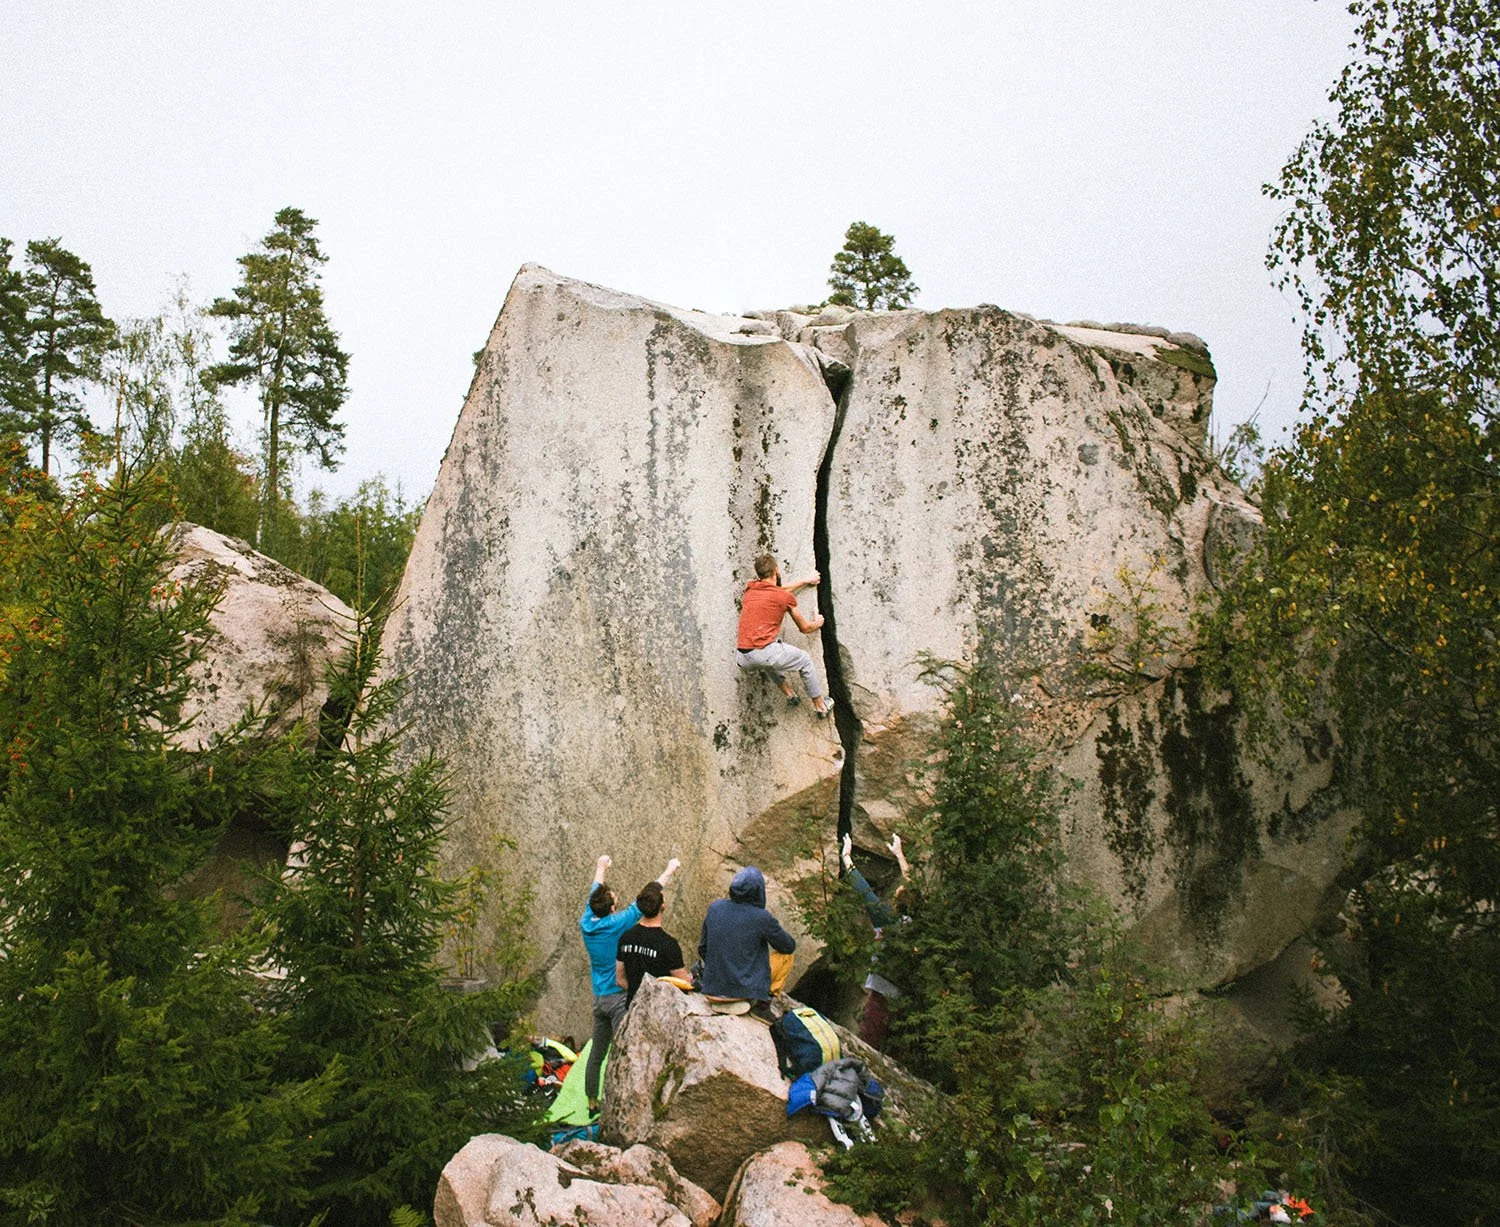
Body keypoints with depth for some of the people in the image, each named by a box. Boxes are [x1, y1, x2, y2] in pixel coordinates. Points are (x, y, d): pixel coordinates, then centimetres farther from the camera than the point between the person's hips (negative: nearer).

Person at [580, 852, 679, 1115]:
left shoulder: (586, 924, -1)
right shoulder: (616, 924, -17)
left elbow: (593, 897, 19)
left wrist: (600, 869, 36)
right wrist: (669, 870, -1)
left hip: (599, 999, 7)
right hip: (619, 997, -7)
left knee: (596, 1054, 15)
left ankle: (592, 1102, 25)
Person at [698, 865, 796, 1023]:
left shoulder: (714, 908, -2)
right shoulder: (761, 918, -15)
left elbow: (702, 949, 8)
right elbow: (789, 946, 1)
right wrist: (772, 937, 22)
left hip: (712, 989, 6)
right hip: (746, 990, -6)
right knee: (786, 956, 13)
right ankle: (761, 1003, 1)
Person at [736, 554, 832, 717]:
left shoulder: (750, 589, 14)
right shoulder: (786, 597, 1)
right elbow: (805, 628, 15)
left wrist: (805, 581, 48)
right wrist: (817, 624, 38)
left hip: (742, 659, 5)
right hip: (764, 654, -5)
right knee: (805, 660, 22)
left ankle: (788, 692, 36)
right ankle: (820, 706, 32)